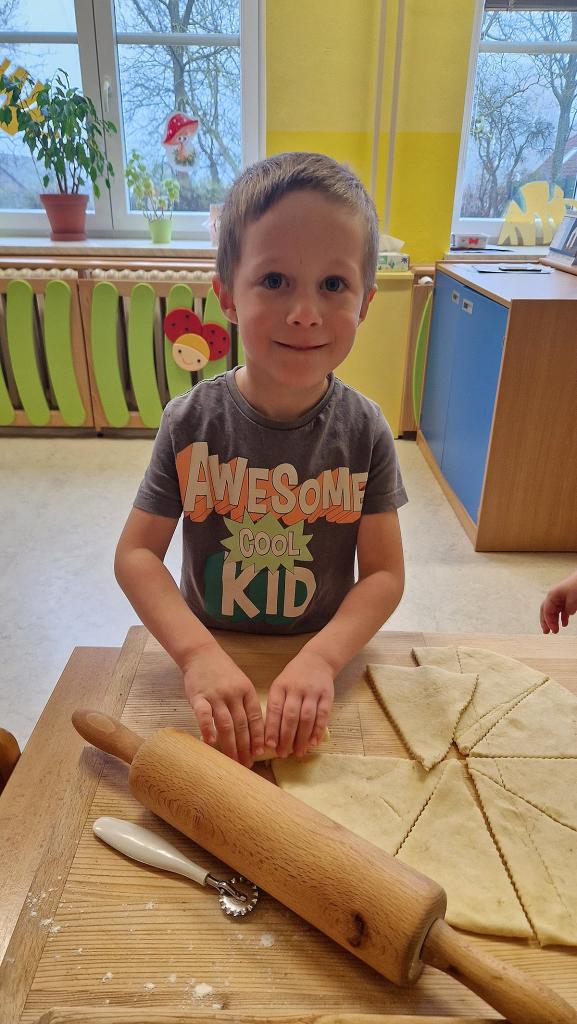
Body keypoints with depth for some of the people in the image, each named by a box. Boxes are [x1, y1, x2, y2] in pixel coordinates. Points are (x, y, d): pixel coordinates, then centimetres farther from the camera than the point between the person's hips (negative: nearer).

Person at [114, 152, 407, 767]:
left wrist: (321, 658, -28)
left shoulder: (364, 431, -15)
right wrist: (198, 653, -28)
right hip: (209, 652, 0)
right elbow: (136, 554, -14)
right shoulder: (192, 421, -16)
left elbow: (385, 573, -12)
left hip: (322, 654, 0)